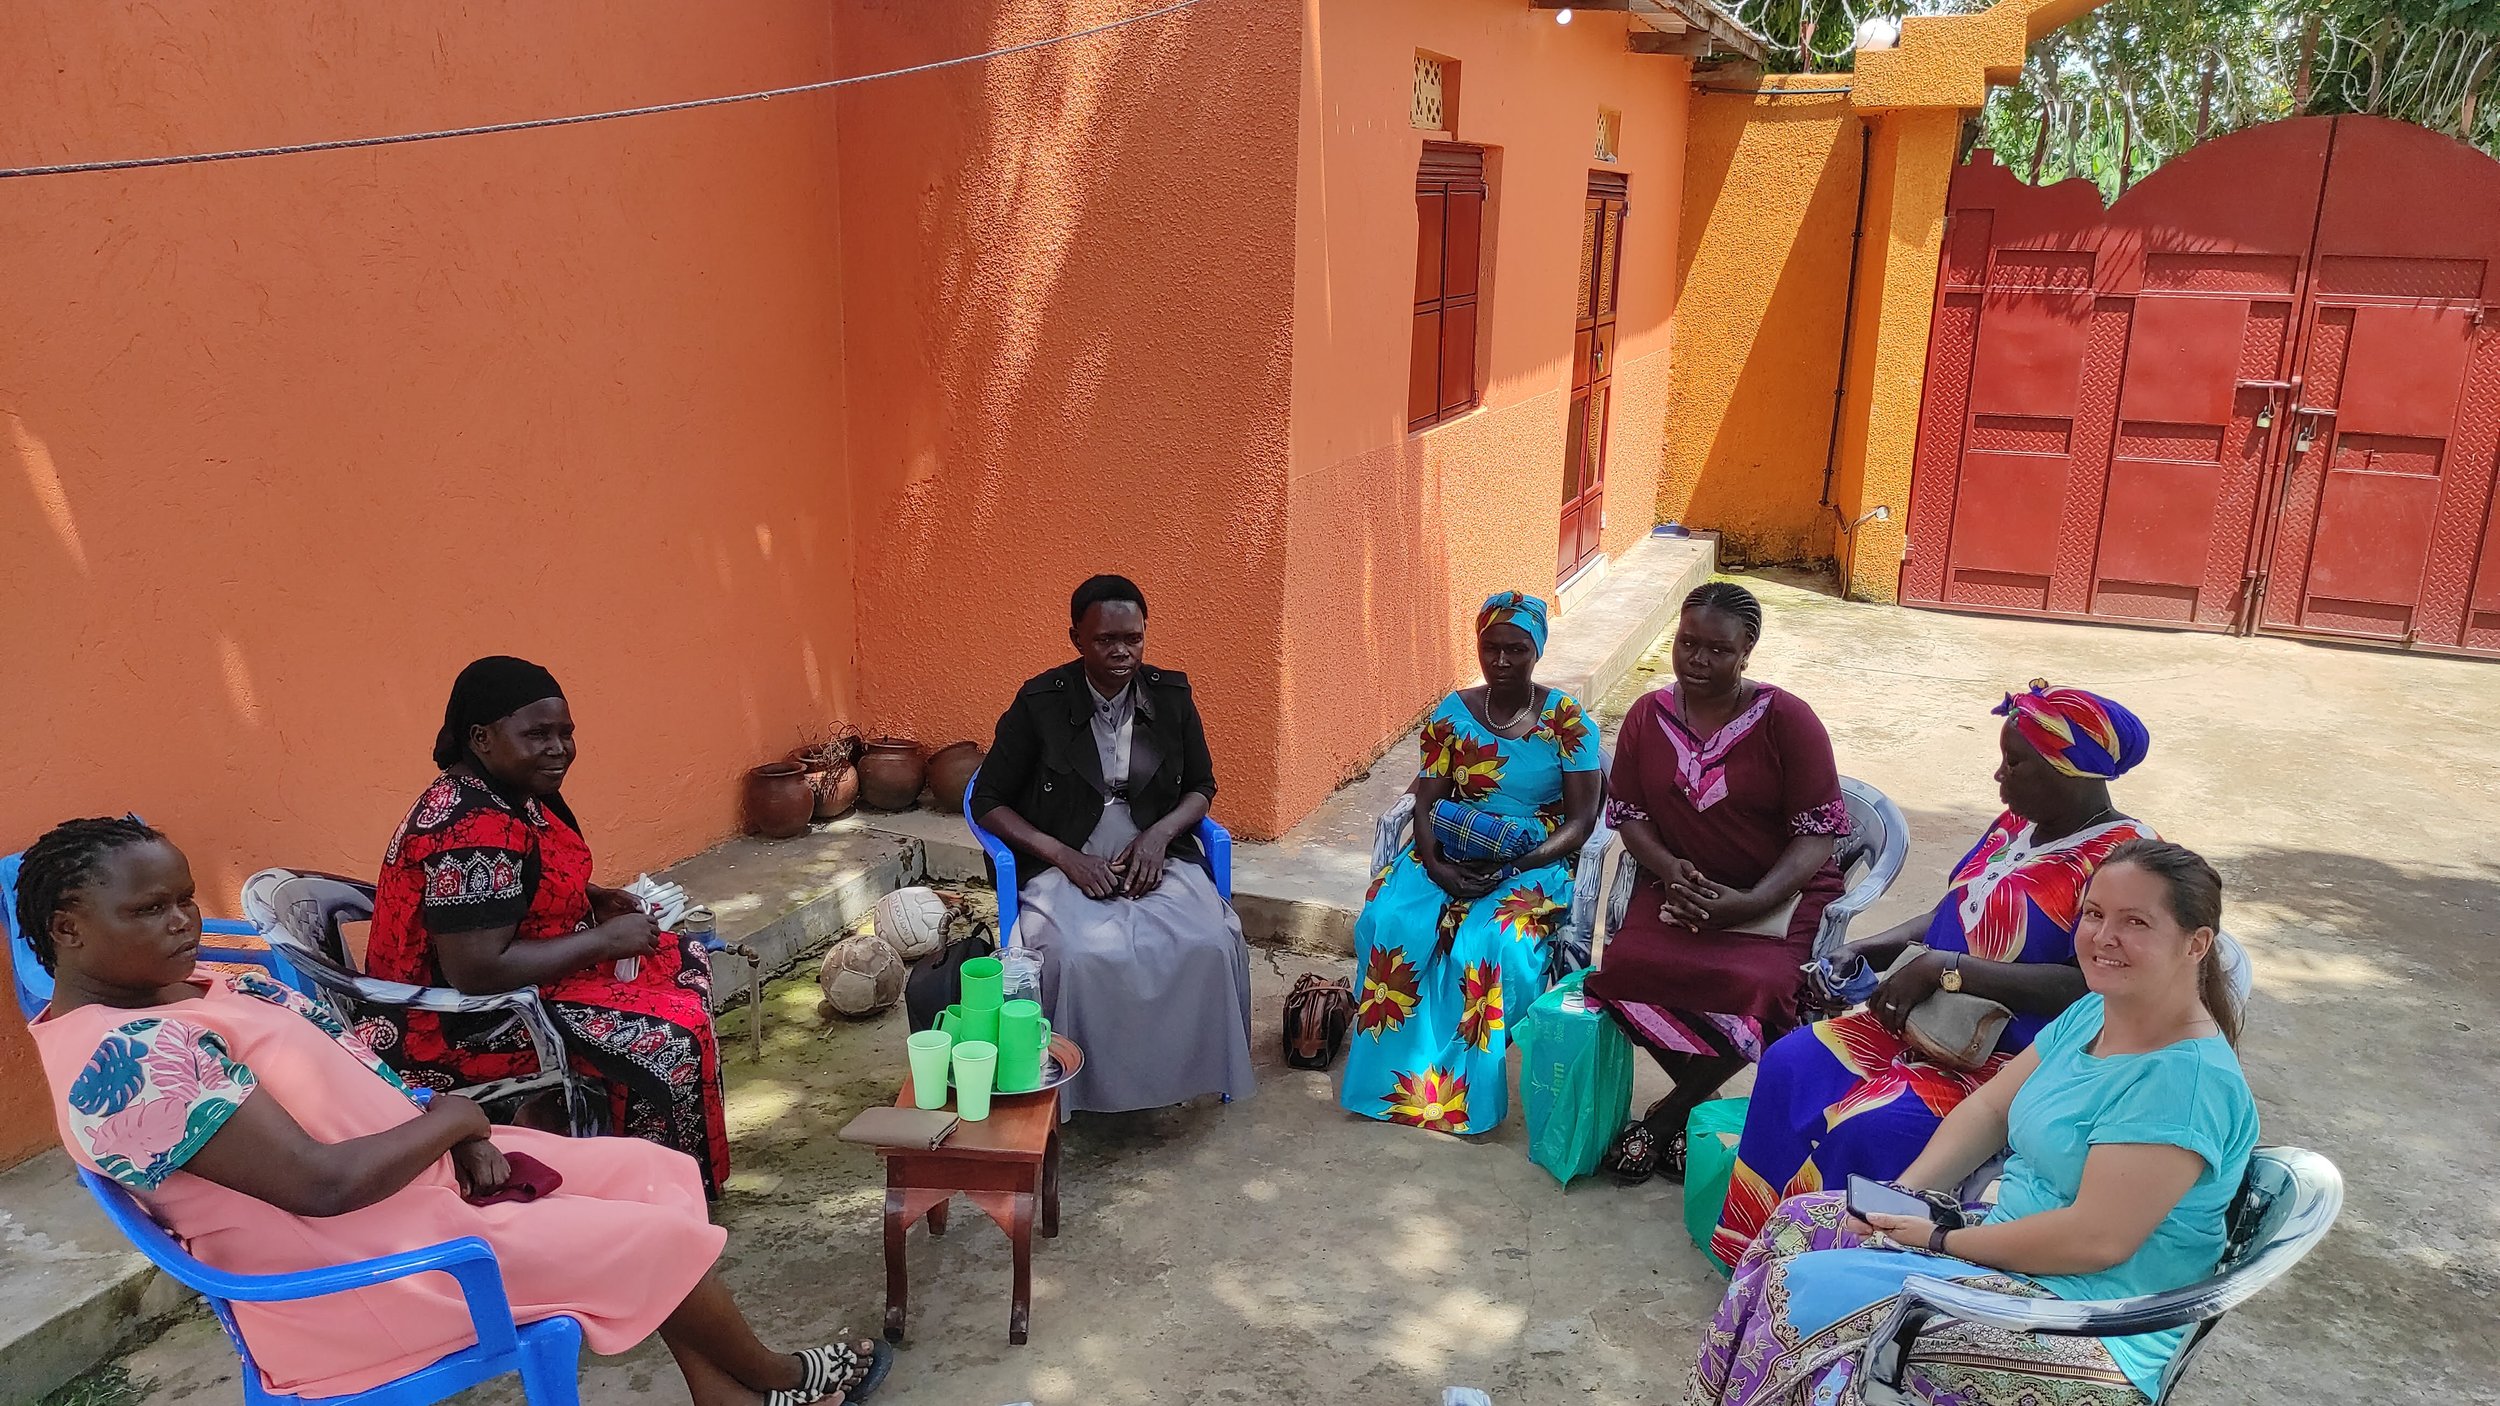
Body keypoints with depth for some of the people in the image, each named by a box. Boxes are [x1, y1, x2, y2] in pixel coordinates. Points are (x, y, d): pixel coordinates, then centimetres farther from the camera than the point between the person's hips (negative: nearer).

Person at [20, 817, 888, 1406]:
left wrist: (459, 1134, -5)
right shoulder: (125, 1061, -26)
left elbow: (339, 1081, 12)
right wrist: (449, 1120, -14)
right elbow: (323, 1184, -31)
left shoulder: (192, 992, 7)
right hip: (361, 1278, -10)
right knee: (661, 1238, -6)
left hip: (421, 1173, 10)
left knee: (657, 1174, 6)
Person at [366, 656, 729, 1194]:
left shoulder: (514, 793, 2)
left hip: (520, 971, 11)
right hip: (459, 1020, -11)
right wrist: (603, 940, -23)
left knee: (686, 961, 12)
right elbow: (476, 972, -33)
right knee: (669, 1041, -20)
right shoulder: (473, 831, -28)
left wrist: (595, 899, 3)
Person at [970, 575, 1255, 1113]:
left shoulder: (1171, 695, 4)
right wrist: (1065, 856, -13)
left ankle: (1184, 1069, -5)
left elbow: (1201, 786, 15)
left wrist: (1158, 835, -7)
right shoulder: (1039, 703, -4)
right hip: (1064, 865, -2)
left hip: (1157, 859, 3)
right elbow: (989, 801, 1)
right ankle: (1085, 1085, -11)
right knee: (1082, 956, -34)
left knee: (1211, 943, -27)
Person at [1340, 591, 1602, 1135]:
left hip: (1534, 863, -3)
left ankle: (1465, 1086, -17)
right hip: (1449, 855, 3)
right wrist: (1434, 863, -18)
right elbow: (1426, 802, 2)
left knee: (1492, 944, -34)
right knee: (1387, 921, -27)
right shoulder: (1452, 713, 6)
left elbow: (1582, 817, -6)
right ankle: (1401, 1071, -15)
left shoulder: (1567, 719, -3)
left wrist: (1519, 864, -20)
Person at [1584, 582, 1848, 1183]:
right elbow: (1627, 813, 8)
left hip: (1778, 892, -3)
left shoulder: (1786, 719, -8)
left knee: (1753, 989, -32)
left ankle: (1667, 1115, -4)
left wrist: (1751, 902, -23)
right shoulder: (1648, 715, 5)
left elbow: (1820, 830, -10)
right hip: (1680, 883, 3)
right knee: (1628, 970, -28)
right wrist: (1668, 869, -13)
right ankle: (1702, 1103, -1)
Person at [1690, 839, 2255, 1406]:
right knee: (1800, 1220, 3)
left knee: (1810, 1287, -17)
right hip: (2011, 1239, 9)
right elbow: (1988, 1108, 11)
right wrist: (1902, 1194, -4)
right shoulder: (2093, 1013, 5)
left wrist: (1943, 1240, -16)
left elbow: (2097, 1239, -26)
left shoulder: (2188, 1080, -23)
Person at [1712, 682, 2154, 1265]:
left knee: (1868, 1128, -28)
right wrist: (1869, 948, 2)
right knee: (1790, 1066, -8)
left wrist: (1946, 968, -26)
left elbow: (2091, 987, -28)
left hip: (2016, 1059, -9)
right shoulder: (2017, 822, 9)